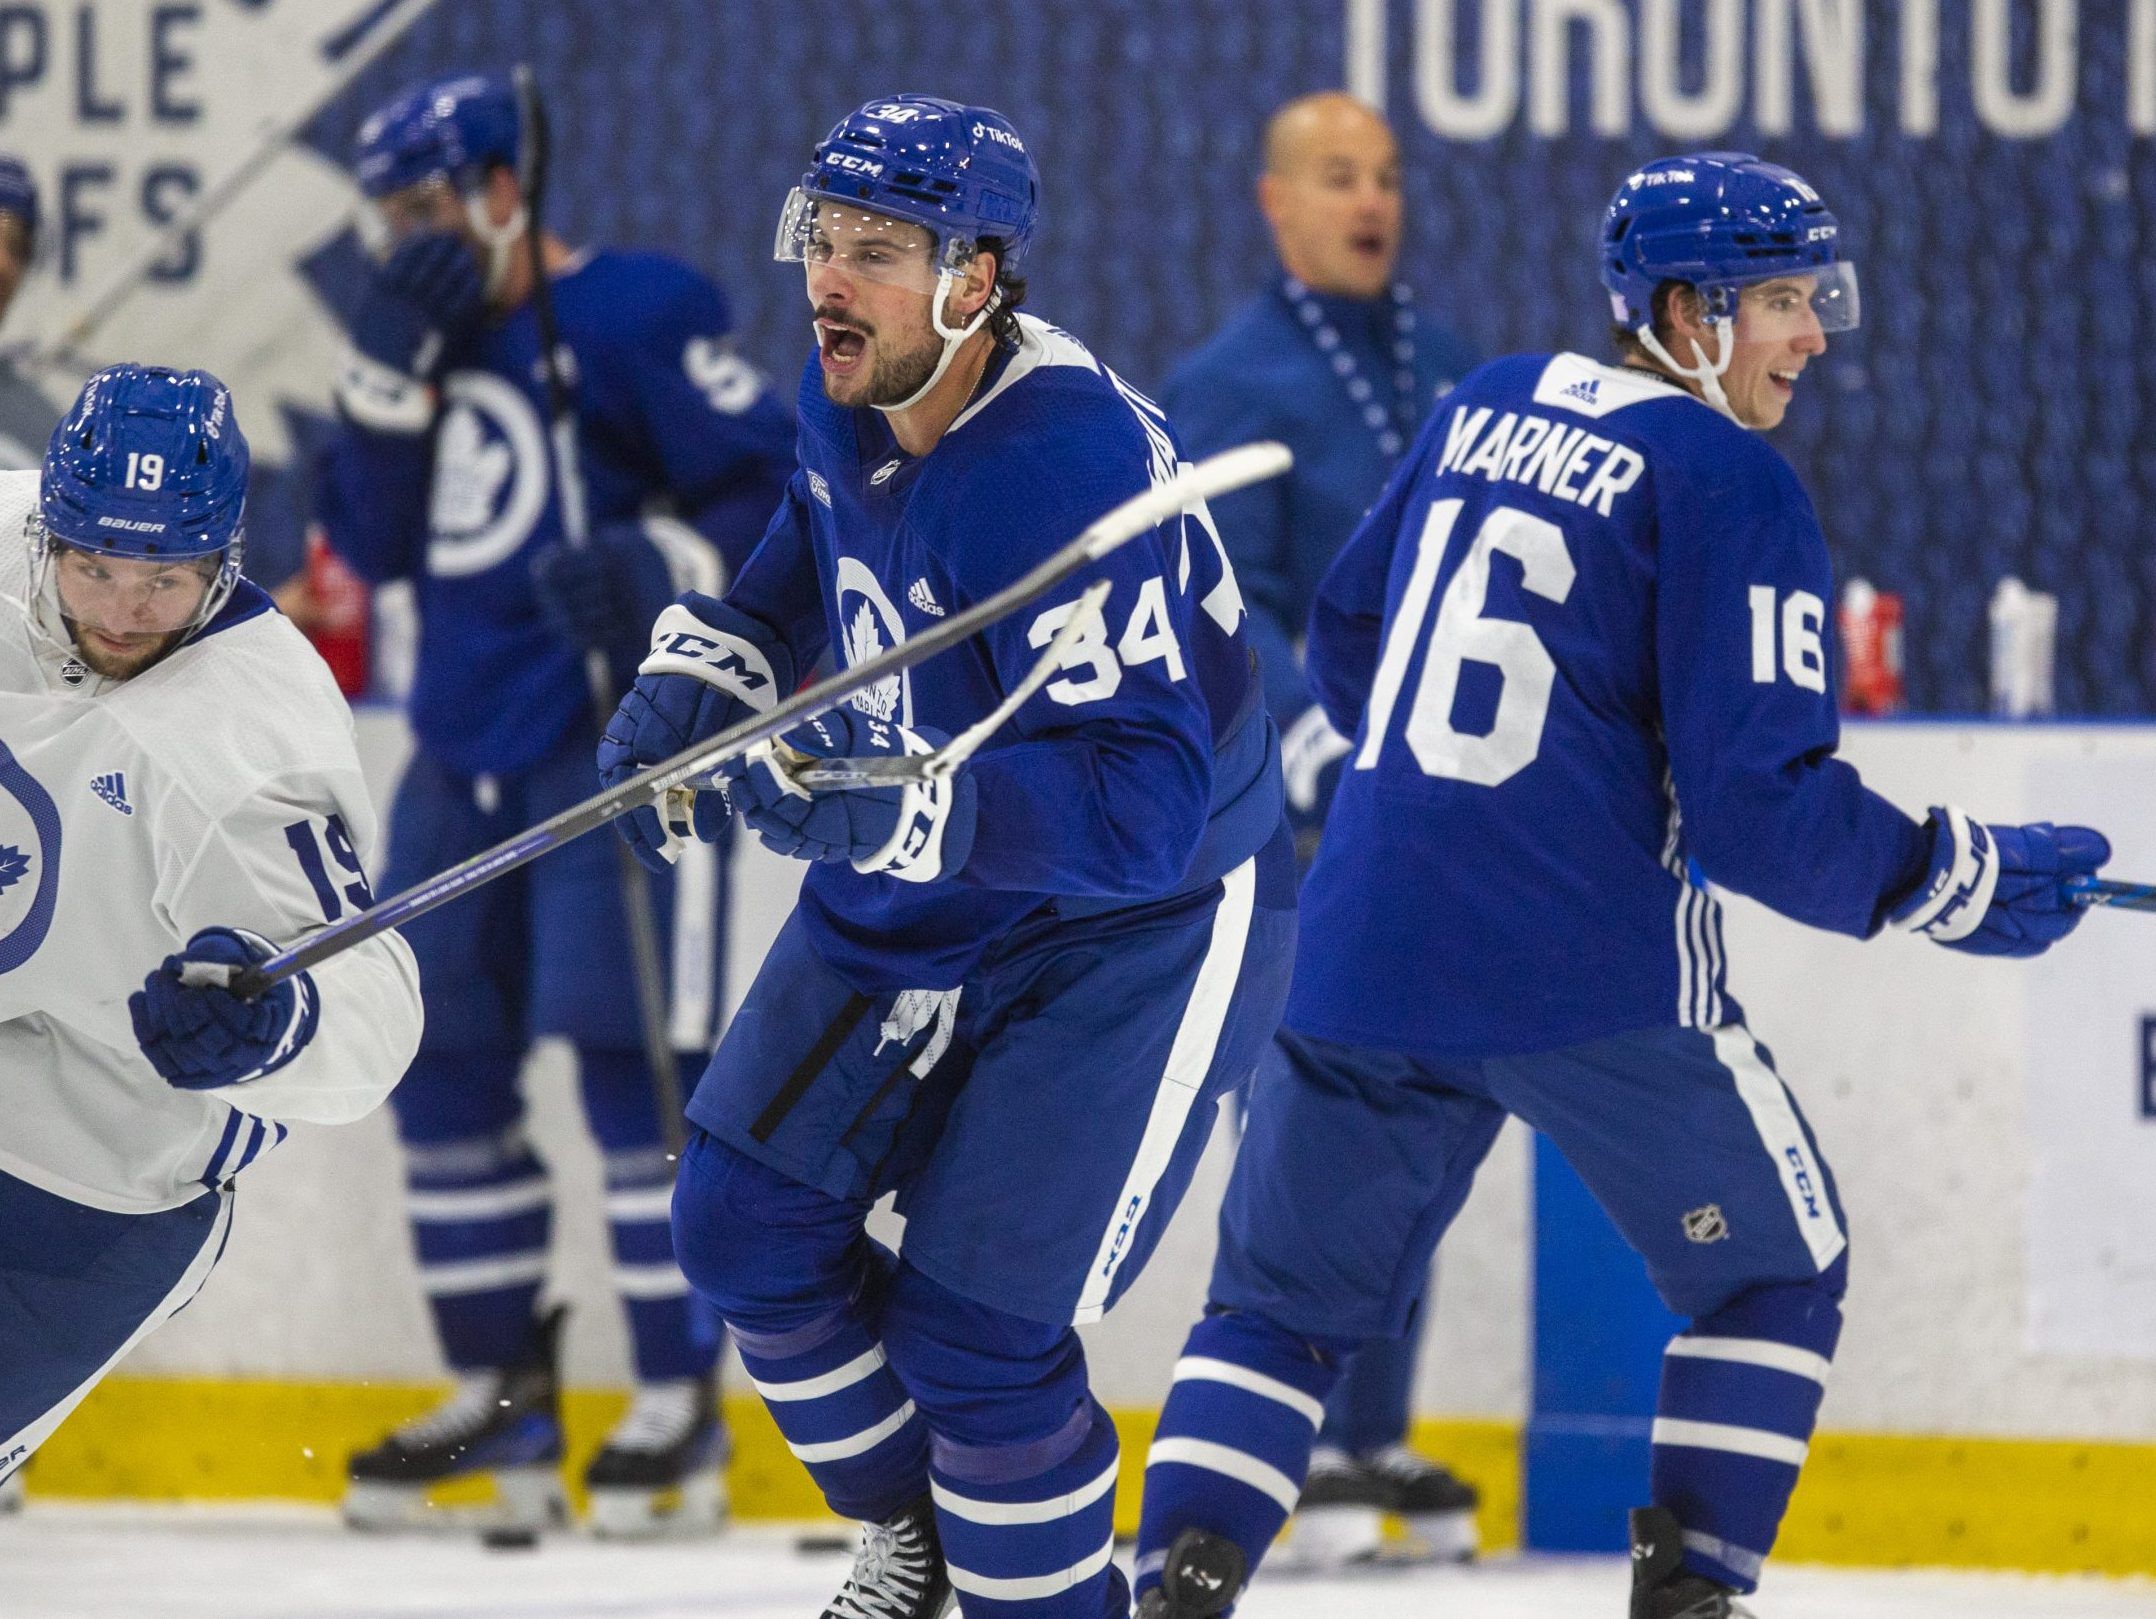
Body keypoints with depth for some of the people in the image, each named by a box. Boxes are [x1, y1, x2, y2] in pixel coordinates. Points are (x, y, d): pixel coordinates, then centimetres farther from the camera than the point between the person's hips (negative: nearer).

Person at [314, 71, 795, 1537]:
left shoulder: (632, 317, -9)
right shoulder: (426, 341, 14)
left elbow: (776, 486, -11)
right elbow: (377, 540, 5)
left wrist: (665, 563, -26)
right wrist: (391, 369, -5)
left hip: (619, 740, -8)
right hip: (464, 755, 8)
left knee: (631, 1055, -11)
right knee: (442, 1064, 7)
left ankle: (682, 1398, -6)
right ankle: (503, 1389, 17)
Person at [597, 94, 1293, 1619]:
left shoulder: (1067, 473, -33)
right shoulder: (854, 402, -6)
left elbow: (1139, 806, -39)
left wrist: (884, 806, -48)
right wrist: (694, 680, 2)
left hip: (1139, 925, -8)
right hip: (913, 902, 8)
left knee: (973, 1335, -12)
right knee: (747, 1223, 7)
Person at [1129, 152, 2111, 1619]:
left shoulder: (1489, 408, 13)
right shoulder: (1731, 485, -7)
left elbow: (1345, 644, 25)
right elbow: (1757, 803, -13)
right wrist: (1953, 883, -2)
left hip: (1365, 948, 5)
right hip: (1598, 973, -5)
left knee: (1284, 1294, 16)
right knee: (1776, 1272, 15)